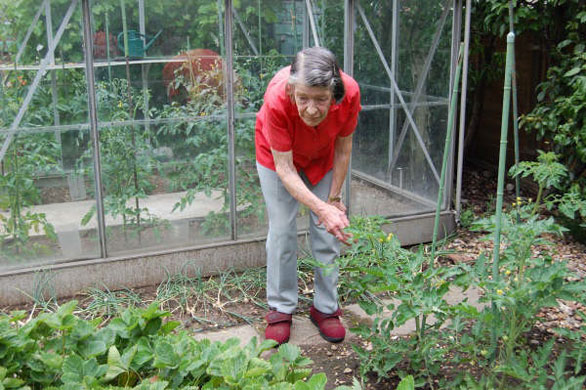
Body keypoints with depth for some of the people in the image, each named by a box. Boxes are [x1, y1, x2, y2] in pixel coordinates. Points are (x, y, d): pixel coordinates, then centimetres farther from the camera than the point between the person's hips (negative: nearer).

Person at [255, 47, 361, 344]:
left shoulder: (350, 93, -35)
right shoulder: (277, 99, -41)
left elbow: (343, 148, -17)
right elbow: (284, 168, -35)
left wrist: (334, 199, -11)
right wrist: (322, 208, -44)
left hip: (323, 158, 2)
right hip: (277, 155, -2)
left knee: (328, 232, 1)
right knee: (282, 231, -2)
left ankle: (325, 307, 17)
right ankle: (281, 308, 14)